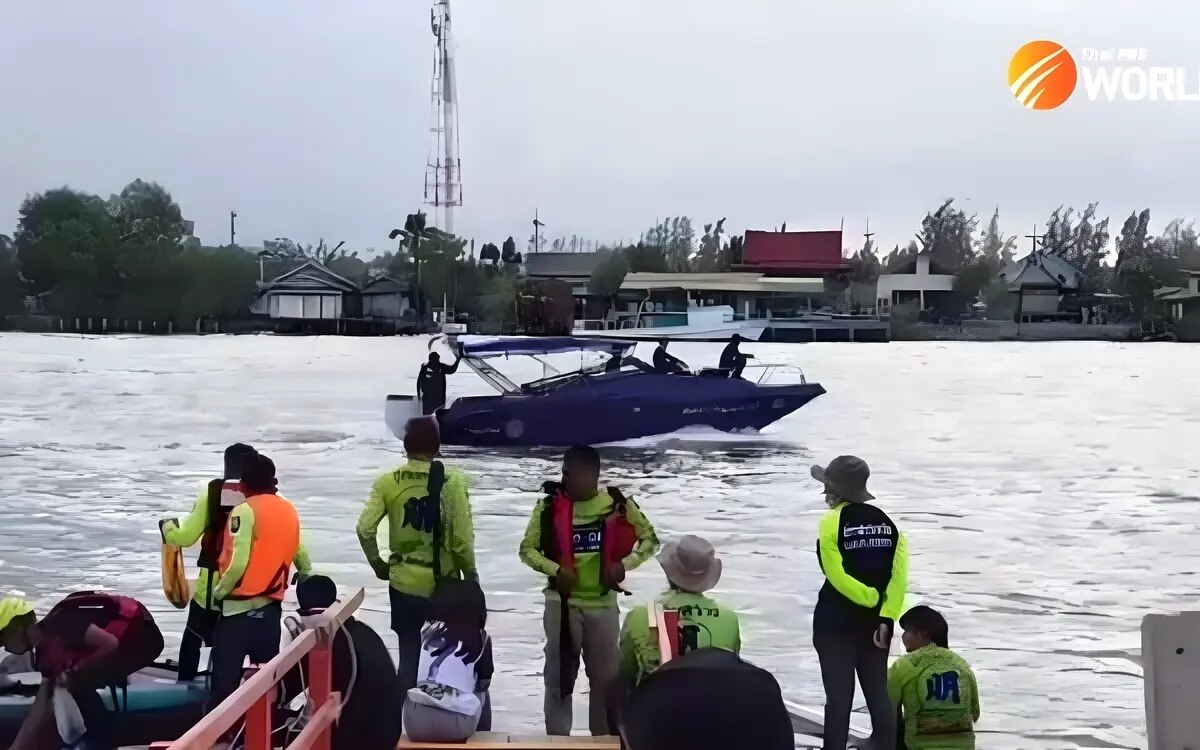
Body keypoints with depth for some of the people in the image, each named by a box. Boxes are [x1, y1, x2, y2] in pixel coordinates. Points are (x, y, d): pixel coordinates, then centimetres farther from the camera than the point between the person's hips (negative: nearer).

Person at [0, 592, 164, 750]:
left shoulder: (58, 624, -18)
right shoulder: (45, 651, 12)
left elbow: (110, 644, -26)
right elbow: (39, 712, 14)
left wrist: (74, 672, -14)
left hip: (140, 634, -10)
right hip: (132, 638, 10)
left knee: (78, 687, -13)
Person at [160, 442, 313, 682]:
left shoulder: (212, 491, -7)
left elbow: (187, 536, -6)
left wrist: (167, 526, 16)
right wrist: (307, 572, 8)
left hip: (213, 583, 0)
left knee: (193, 637, 22)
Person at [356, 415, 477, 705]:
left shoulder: (388, 482, -5)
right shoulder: (453, 480, -10)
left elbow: (365, 529, -11)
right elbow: (463, 535, -12)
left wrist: (377, 564, 4)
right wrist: (470, 572, 2)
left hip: (404, 581, 2)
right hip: (444, 581, -1)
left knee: (409, 653, 13)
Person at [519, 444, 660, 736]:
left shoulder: (618, 504, -5)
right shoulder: (549, 506, -7)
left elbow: (650, 539, 6)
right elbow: (527, 549, 1)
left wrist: (625, 564, -9)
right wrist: (555, 569, -15)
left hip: (603, 602, 1)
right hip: (561, 602, -1)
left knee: (606, 675, 11)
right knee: (559, 673, 6)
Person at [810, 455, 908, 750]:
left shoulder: (831, 522, -10)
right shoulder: (886, 521, 5)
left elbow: (837, 575, -18)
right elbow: (899, 574, -4)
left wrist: (873, 599, -10)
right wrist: (887, 616, -9)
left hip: (836, 621, -5)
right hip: (875, 621, 5)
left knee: (838, 697, 0)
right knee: (878, 694, 10)